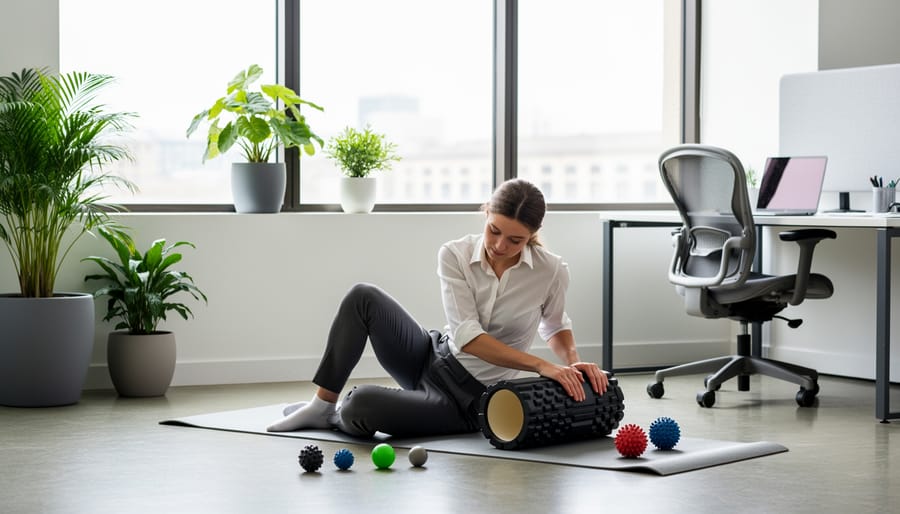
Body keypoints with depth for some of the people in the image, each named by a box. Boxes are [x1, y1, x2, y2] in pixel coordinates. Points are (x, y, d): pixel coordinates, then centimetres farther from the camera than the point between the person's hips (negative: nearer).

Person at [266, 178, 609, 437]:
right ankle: (322, 406, -7)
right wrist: (540, 365, -33)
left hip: (469, 402, -3)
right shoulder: (454, 255, -13)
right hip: (430, 360, 3)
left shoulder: (552, 271, -15)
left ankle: (339, 418, 7)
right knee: (363, 298, -21)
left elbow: (555, 325, 8)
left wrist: (572, 361, -14)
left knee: (363, 403, -31)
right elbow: (466, 336, -23)